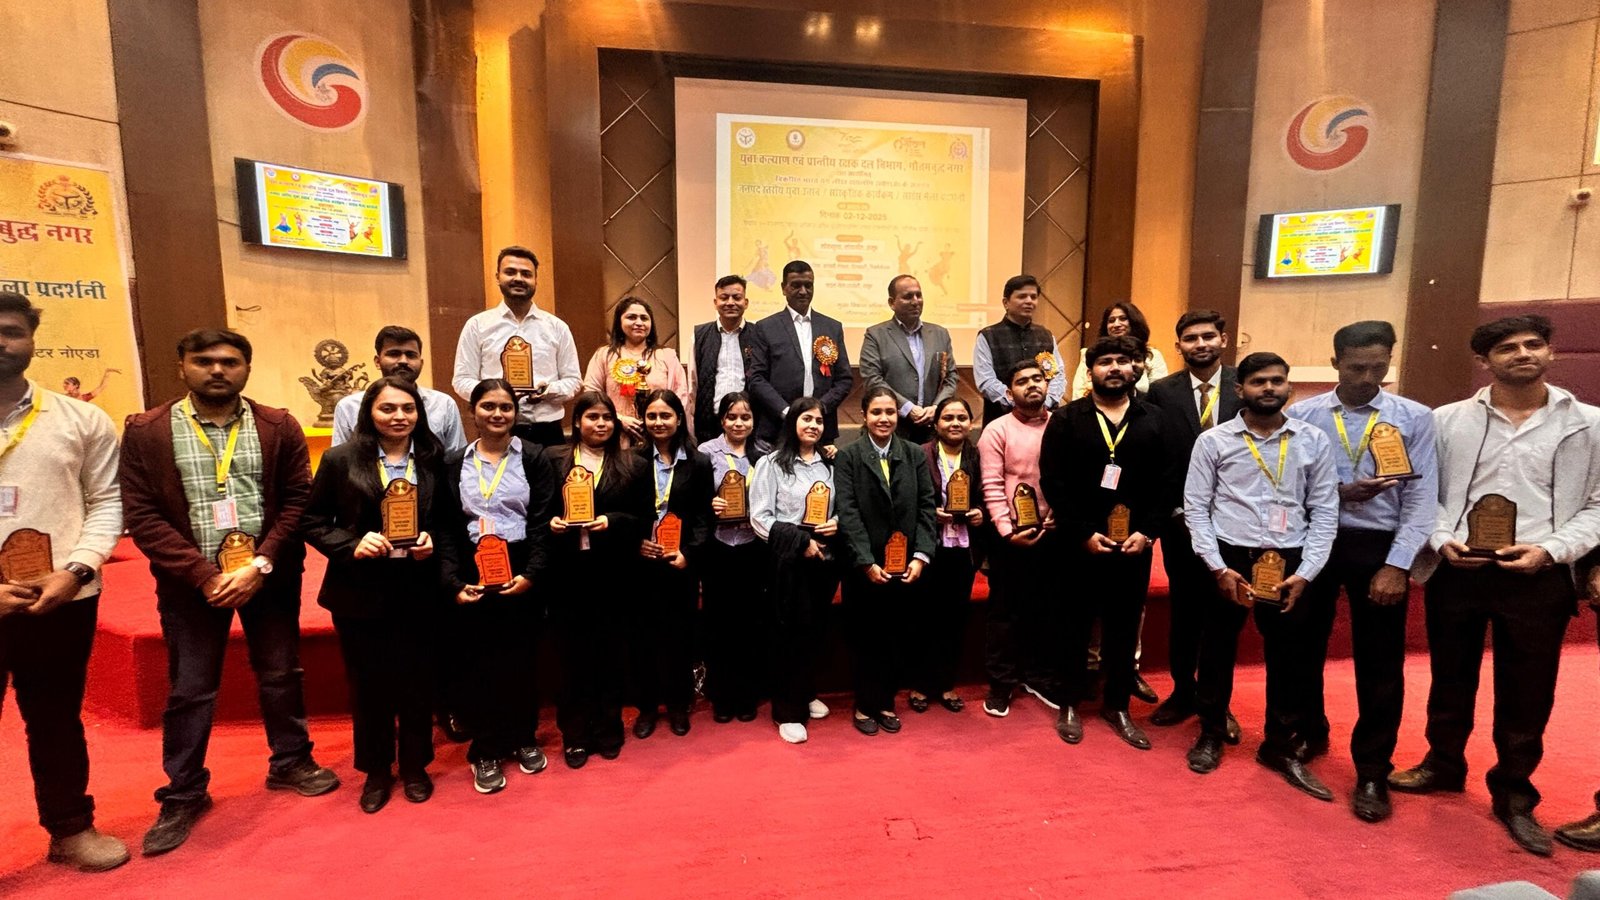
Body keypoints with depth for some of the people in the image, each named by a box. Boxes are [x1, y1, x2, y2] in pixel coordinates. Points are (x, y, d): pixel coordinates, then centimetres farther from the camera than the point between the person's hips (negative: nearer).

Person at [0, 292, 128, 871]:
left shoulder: (81, 420, 2)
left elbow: (106, 501, 3)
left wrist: (76, 571, -11)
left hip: (64, 602, 1)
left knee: (58, 720, 16)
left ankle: (70, 828, 33)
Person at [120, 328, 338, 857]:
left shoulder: (279, 427, -1)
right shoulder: (146, 432, -2)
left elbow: (298, 501, -3)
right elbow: (141, 516, -6)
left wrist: (261, 566, -13)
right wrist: (204, 575, -14)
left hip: (270, 576, 1)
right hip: (191, 581, 0)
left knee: (281, 675, 13)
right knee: (189, 689, 10)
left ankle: (290, 763, 33)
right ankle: (183, 794, 28)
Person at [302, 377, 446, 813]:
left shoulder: (434, 460, 0)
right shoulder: (341, 460, -3)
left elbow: (449, 520, 8)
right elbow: (313, 521, 0)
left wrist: (433, 542, -11)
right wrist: (352, 545, -15)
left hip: (417, 591, 1)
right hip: (360, 591, 0)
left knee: (416, 681, 10)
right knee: (368, 683, 12)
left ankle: (415, 767, 31)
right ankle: (376, 772, 33)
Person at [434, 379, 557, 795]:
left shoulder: (534, 458, 2)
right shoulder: (454, 463, 7)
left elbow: (543, 522, -4)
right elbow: (446, 529, 2)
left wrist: (531, 573, -14)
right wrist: (454, 581, -8)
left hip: (521, 573, -1)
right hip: (472, 575, 1)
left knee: (521, 659, 9)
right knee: (478, 663, 6)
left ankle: (524, 738, 28)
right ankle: (486, 751, 22)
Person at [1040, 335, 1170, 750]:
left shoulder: (1153, 420, 7)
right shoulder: (1066, 419, -2)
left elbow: (1165, 482, 3)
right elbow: (1053, 482, -8)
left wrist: (1146, 532, -8)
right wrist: (1083, 533, -13)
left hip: (1135, 544, 3)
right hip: (1080, 544, -2)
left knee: (1125, 629, 12)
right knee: (1076, 626, 9)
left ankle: (1118, 706, 28)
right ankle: (1071, 705, 23)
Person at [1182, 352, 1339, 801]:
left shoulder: (1314, 441, 2)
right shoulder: (1213, 441, -3)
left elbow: (1324, 511, 3)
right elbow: (1196, 507, -3)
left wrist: (1306, 572, -5)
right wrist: (1219, 567, -9)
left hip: (1288, 562, 2)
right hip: (1228, 559, -1)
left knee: (1288, 657, 11)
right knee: (1217, 651, 11)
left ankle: (1282, 747, 32)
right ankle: (1211, 734, 32)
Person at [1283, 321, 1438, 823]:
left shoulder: (1415, 419, -1)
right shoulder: (1302, 415, -1)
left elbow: (1421, 499, -5)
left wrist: (1397, 565, -12)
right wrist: (1339, 493, -19)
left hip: (1378, 547, -1)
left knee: (1380, 665, 5)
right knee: (1304, 649, 14)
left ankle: (1372, 772, 20)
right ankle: (1309, 735, 36)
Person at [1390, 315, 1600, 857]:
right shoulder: (1447, 421, 3)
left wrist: (1551, 550, -13)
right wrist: (1442, 541, -10)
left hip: (1539, 578, 0)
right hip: (1455, 571, 0)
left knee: (1526, 693, 10)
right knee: (1450, 678, 15)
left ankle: (1513, 795, 29)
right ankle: (1443, 765, 35)